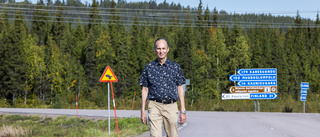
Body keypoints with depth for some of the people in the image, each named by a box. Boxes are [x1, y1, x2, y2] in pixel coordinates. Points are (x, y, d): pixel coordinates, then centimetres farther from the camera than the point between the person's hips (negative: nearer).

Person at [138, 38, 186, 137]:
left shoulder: (175, 67, 8)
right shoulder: (149, 67, 8)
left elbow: (180, 89, 10)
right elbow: (145, 89, 12)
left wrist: (183, 111, 5)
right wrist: (143, 111, 6)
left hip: (171, 106, 1)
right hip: (155, 106, -1)